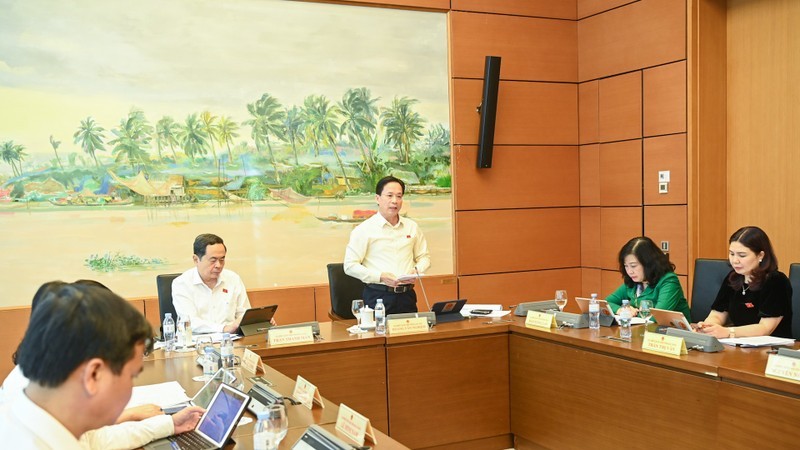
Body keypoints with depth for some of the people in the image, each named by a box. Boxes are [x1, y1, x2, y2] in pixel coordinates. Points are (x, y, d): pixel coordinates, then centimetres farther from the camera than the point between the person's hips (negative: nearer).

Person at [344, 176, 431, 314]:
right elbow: (350, 265, -6)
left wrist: (417, 270, -4)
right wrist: (380, 277, -17)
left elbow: (424, 257, 19)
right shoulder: (364, 230, -3)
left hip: (407, 296, 4)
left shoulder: (412, 227, 11)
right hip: (378, 297, -4)